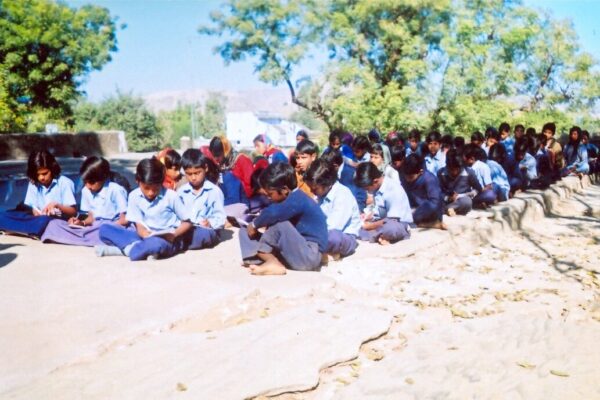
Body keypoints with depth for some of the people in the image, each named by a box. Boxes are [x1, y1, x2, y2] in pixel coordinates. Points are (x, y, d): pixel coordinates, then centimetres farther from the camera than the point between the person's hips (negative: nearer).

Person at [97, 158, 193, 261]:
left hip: (168, 240, -5)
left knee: (155, 243, -43)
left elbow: (187, 223, -3)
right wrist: (148, 236, -25)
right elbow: (140, 226, -2)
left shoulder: (171, 196, -10)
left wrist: (174, 235, -22)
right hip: (147, 236, 5)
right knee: (104, 229, -12)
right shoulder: (134, 196, -1)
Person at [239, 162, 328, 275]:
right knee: (245, 233, 5)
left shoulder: (297, 200, -20)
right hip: (293, 252, 10)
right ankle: (271, 261, -19)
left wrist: (254, 224, -17)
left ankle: (273, 263, -14)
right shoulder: (290, 199, 10)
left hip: (309, 256, -10)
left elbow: (272, 214, -33)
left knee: (280, 224, -35)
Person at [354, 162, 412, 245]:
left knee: (391, 228, -43)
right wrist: (367, 216, -4)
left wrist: (371, 225, -16)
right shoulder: (377, 188, 1)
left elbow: (392, 220, -23)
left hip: (399, 224, -8)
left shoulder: (394, 190, -22)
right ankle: (378, 236, -24)